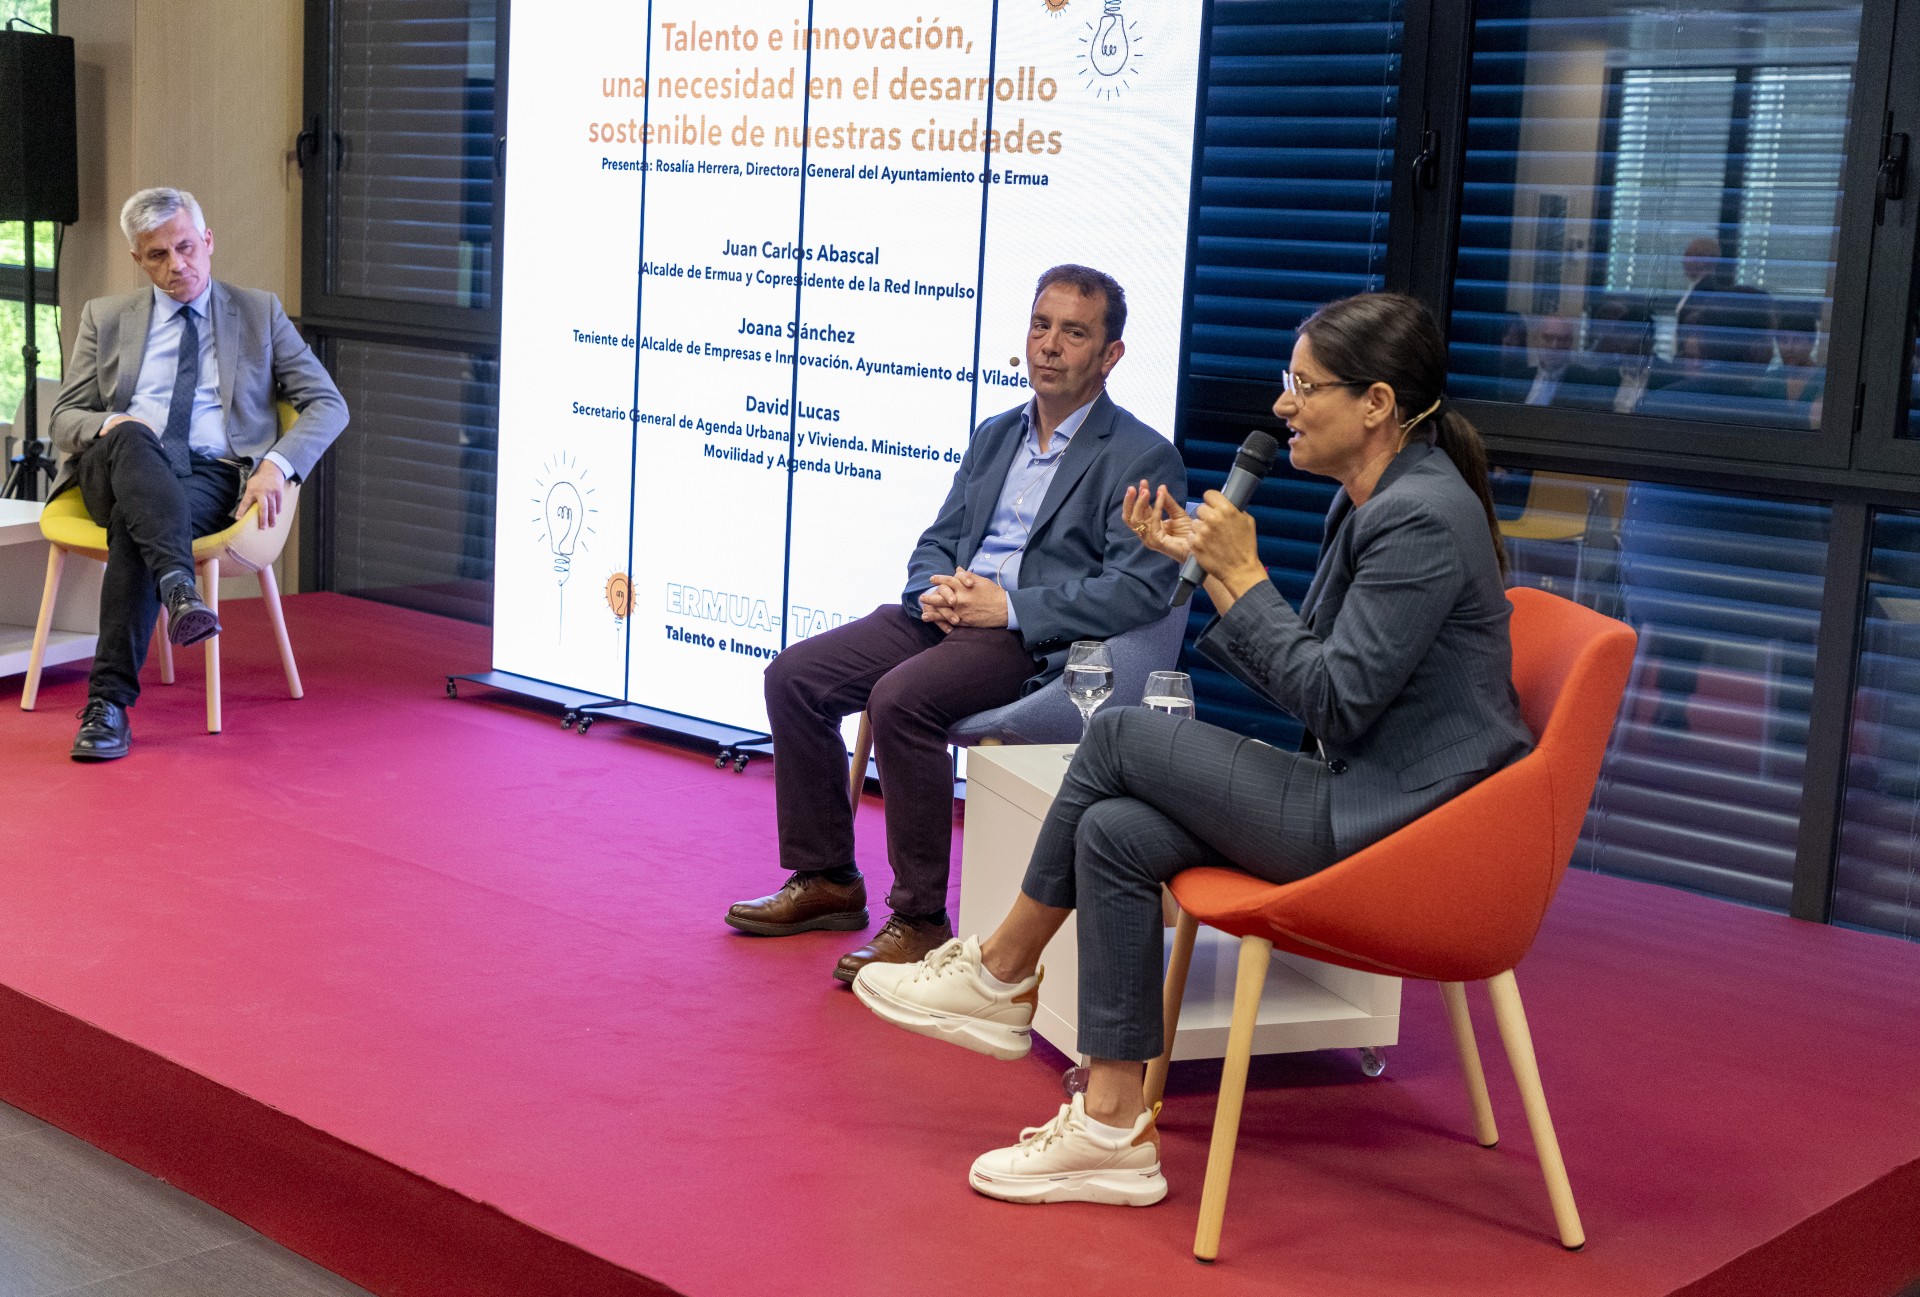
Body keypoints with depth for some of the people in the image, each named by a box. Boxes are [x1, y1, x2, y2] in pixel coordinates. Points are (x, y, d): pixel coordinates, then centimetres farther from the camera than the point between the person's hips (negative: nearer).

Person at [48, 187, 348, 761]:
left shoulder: (260, 313, 17)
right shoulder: (105, 318, 21)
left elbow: (328, 405, 11)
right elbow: (63, 419, 16)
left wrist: (277, 463, -9)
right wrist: (109, 424, -10)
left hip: (214, 476, -1)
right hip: (118, 468, 1)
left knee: (132, 525, -35)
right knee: (129, 436, -37)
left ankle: (109, 701, -38)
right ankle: (179, 589, -57)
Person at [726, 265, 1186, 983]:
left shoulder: (1143, 459, -3)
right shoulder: (994, 436, 20)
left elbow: (1138, 592, -14)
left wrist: (1007, 608, -19)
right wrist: (935, 592, -4)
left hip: (1039, 642, -8)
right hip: (947, 615, 8)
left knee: (900, 698, -32)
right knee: (794, 676, -6)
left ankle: (921, 922, -22)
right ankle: (826, 880, 5)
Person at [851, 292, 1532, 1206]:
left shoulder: (1423, 518, -18)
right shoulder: (1367, 502, 13)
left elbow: (1332, 701, -21)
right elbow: (1298, 677, 14)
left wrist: (1242, 574, -14)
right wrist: (1203, 561, 8)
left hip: (1396, 821, -10)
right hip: (1361, 795, 10)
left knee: (1123, 736, -11)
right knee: (1116, 834, -5)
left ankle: (1000, 976, 7)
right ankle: (1112, 1128, 0)